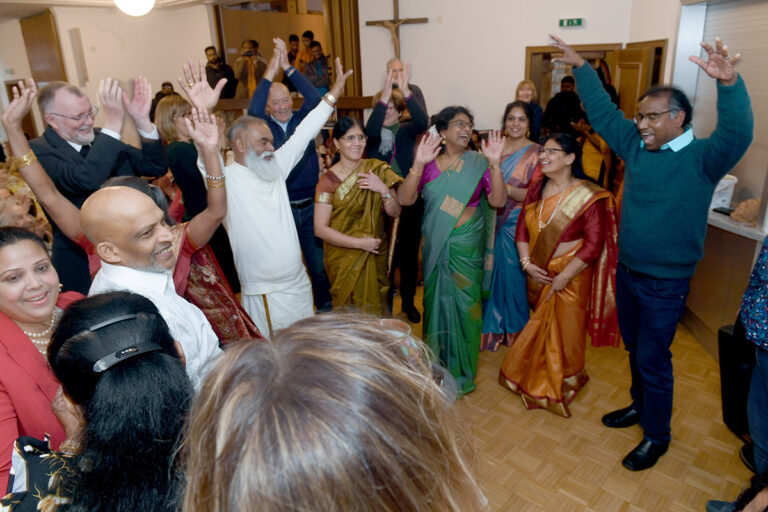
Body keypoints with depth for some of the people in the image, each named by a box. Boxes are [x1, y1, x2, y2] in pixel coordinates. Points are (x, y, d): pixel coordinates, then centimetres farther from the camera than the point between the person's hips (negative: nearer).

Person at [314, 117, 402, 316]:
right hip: (344, 259, -3)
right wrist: (359, 243, -20)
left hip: (376, 256, 3)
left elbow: (395, 212, 2)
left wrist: (384, 190, -17)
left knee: (376, 310, 14)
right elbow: (320, 229, -14)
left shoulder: (378, 170, 1)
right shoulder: (329, 180, -10)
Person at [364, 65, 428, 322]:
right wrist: (385, 95, -32)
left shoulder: (406, 131, 5)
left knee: (409, 252, 11)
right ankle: (385, 303, 20)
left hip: (409, 200, 1)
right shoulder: (374, 131, 3)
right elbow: (371, 131, -22)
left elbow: (422, 122, -17)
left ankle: (408, 301, 28)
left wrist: (406, 91, -30)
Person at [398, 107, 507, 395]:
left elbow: (498, 201, -13)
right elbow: (405, 199, -12)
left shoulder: (478, 163, -2)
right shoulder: (429, 164, 0)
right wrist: (419, 163, -22)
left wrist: (495, 163, -23)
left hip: (467, 245, -1)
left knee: (464, 302, 4)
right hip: (435, 245, 2)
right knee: (436, 299, 12)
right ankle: (437, 367, 33)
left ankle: (462, 371, 25)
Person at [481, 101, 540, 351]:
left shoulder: (535, 153, -7)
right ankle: (491, 326, 30)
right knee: (491, 272, 11)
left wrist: (504, 187, -23)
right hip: (491, 220, 4)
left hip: (516, 223, -4)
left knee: (512, 273, 5)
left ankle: (514, 328, 27)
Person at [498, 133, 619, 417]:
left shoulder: (588, 196, -15)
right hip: (538, 273, 5)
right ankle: (536, 378, 38)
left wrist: (562, 277, -17)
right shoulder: (537, 187, 3)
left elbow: (593, 244, -17)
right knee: (540, 326, 16)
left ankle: (559, 387, 30)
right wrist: (526, 262, -7)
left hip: (570, 276, -4)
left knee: (563, 330, 7)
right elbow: (523, 226, 6)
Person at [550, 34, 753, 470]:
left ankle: (657, 437, 25)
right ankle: (640, 405, 44)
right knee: (636, 349, 22)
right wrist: (580, 67, 6)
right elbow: (603, 112, 8)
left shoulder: (702, 157, -14)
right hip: (627, 271, 6)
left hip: (665, 284, -6)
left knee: (653, 360, 5)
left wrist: (730, 84, -49)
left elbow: (738, 134, -34)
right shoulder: (637, 144, 3)